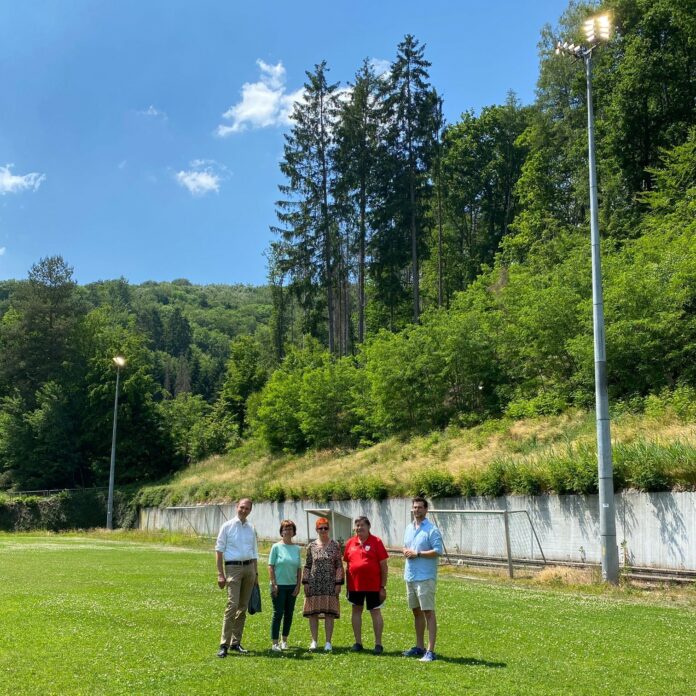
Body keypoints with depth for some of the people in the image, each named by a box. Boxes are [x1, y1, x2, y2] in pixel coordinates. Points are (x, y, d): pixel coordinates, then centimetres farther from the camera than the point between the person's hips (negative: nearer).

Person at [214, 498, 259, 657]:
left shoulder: (251, 528, 13)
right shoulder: (227, 526, -1)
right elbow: (219, 550, -2)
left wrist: (256, 574, 16)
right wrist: (220, 574, -9)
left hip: (249, 567, 5)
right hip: (233, 567, -5)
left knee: (243, 607, 8)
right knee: (232, 605, -15)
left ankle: (236, 642, 17)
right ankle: (224, 645, -12)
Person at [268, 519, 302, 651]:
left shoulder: (297, 548, 8)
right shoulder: (276, 547, -3)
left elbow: (299, 568, 11)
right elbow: (270, 566, -5)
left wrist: (298, 585, 4)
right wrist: (273, 584, -10)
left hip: (292, 586, 4)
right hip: (279, 586, -4)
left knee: (289, 614, 9)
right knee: (278, 613, -3)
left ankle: (284, 640, 22)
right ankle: (274, 643, 4)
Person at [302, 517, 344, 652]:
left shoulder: (335, 546, 1)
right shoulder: (311, 546, 5)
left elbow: (339, 566, 1)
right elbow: (307, 566, 7)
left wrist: (338, 583, -5)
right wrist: (305, 583, 1)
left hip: (330, 584, -1)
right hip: (314, 584, 1)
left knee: (329, 613, 0)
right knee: (312, 613, 3)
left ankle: (328, 642, 8)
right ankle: (314, 641, 15)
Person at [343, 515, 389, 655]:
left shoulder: (376, 541, -5)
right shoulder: (350, 543, 5)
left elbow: (384, 566, -5)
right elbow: (347, 566, 12)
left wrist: (383, 587, -8)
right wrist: (347, 585, 10)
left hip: (373, 585, -4)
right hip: (355, 585, 4)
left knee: (375, 612, 4)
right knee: (356, 611, 11)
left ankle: (378, 644, 13)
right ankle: (358, 642, 23)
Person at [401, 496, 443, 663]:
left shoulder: (432, 530, -10)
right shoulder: (409, 528, 14)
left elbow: (438, 551, -17)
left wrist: (417, 553, -19)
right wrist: (405, 552, 0)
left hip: (425, 577, -8)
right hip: (410, 576, 8)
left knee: (428, 612, -6)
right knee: (416, 611, 16)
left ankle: (430, 651, -5)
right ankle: (419, 647, 26)